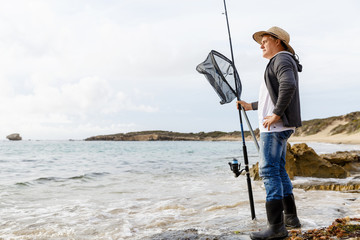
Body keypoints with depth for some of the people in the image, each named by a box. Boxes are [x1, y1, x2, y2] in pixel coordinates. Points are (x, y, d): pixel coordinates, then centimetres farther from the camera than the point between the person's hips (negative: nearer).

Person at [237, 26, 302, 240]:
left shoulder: (282, 59, -7)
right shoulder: (279, 63, 25)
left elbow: (288, 86, -28)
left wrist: (276, 114, -23)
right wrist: (251, 106, 32)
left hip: (276, 126, -11)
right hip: (278, 127, 11)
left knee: (269, 171, -13)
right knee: (278, 170, 14)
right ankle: (291, 217, 21)